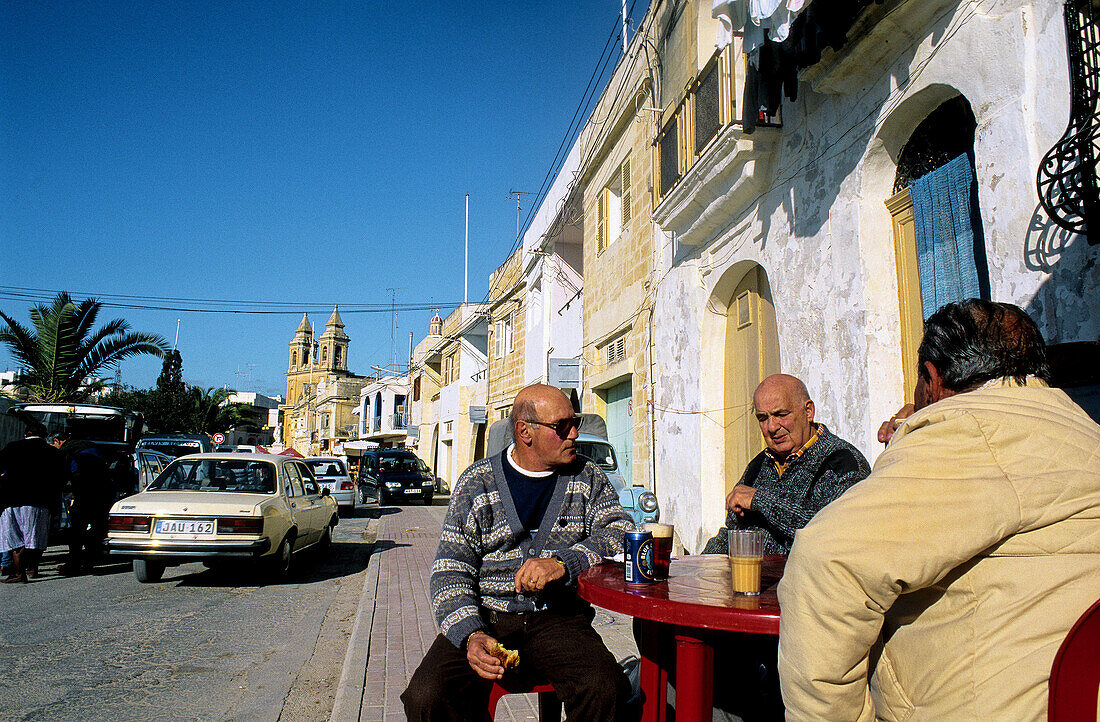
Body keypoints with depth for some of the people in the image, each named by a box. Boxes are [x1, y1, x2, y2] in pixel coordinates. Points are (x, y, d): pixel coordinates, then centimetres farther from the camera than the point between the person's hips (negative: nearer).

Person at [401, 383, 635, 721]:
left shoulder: (587, 478, 10)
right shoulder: (476, 483, 5)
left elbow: (622, 534, -3)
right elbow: (450, 571, 1)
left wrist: (564, 564, -20)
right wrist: (471, 635, -17)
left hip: (558, 617, 1)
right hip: (485, 617, 0)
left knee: (606, 691, -29)